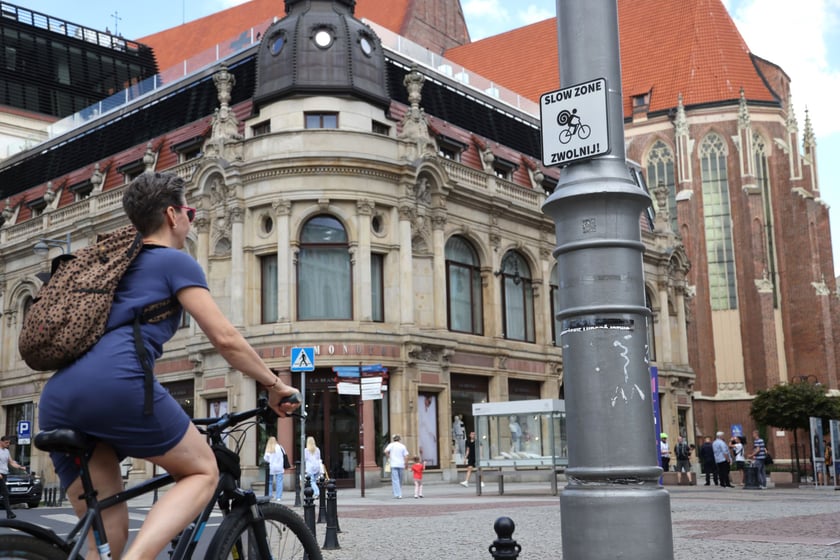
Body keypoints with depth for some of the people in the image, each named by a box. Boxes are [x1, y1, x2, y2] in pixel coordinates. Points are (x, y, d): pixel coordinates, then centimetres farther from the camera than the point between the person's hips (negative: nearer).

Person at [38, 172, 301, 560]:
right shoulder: (175, 261, 11)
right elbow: (225, 339, 3)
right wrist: (275, 386, 14)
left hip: (57, 402, 7)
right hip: (115, 385, -7)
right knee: (203, 472, 10)